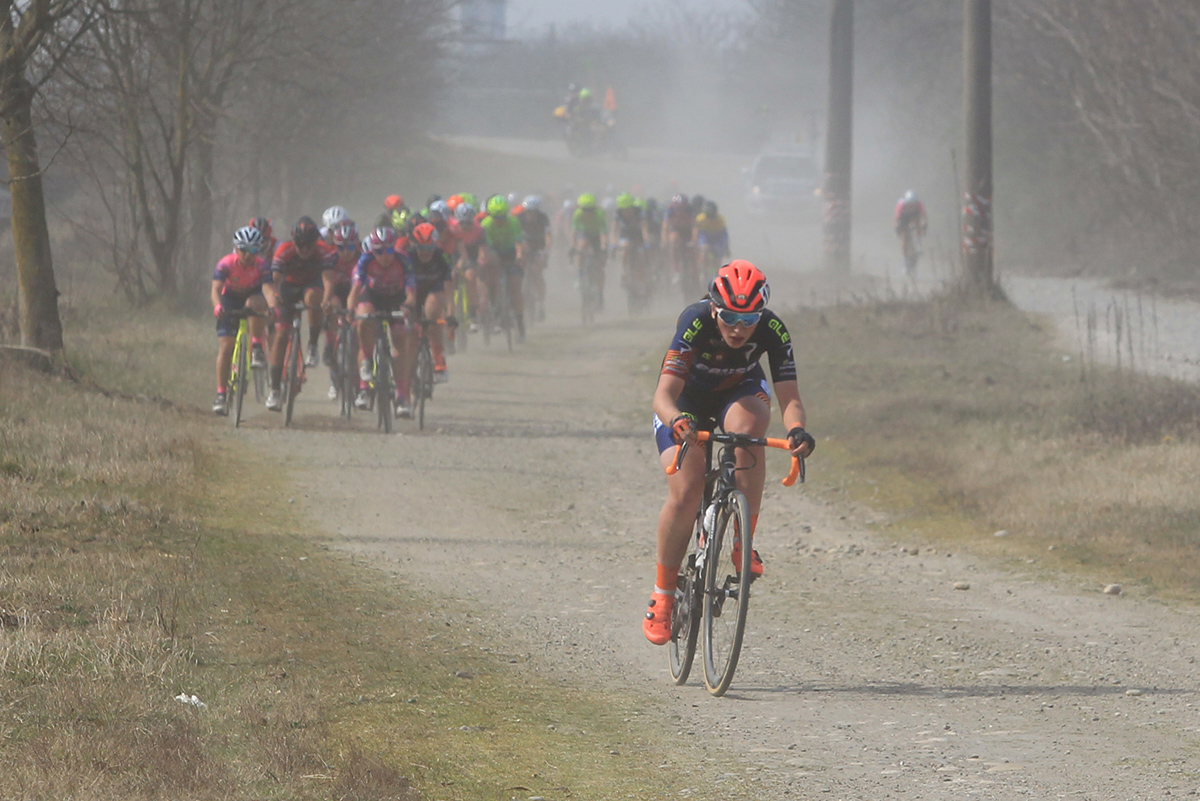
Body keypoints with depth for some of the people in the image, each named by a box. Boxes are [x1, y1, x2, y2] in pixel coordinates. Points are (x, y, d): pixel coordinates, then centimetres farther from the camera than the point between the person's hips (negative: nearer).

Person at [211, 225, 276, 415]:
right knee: (225, 348, -11)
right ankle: (221, 394, -5)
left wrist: (273, 308, -58)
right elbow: (216, 289, -37)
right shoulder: (225, 264, -26)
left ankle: (257, 349, -24)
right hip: (230, 301, 0)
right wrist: (217, 306, -58)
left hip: (253, 296, 0)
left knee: (255, 304, -38)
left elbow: (268, 289, -38)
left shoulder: (262, 265, -25)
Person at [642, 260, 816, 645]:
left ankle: (744, 542, -21)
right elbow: (664, 395, -39)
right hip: (687, 400, -1)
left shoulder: (773, 331, -28)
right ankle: (663, 596, -1)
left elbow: (789, 396, -30)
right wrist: (678, 422, -61)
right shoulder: (695, 323, -34)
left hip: (740, 393, 1)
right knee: (685, 493, -19)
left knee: (747, 427, -35)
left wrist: (796, 428, -53)